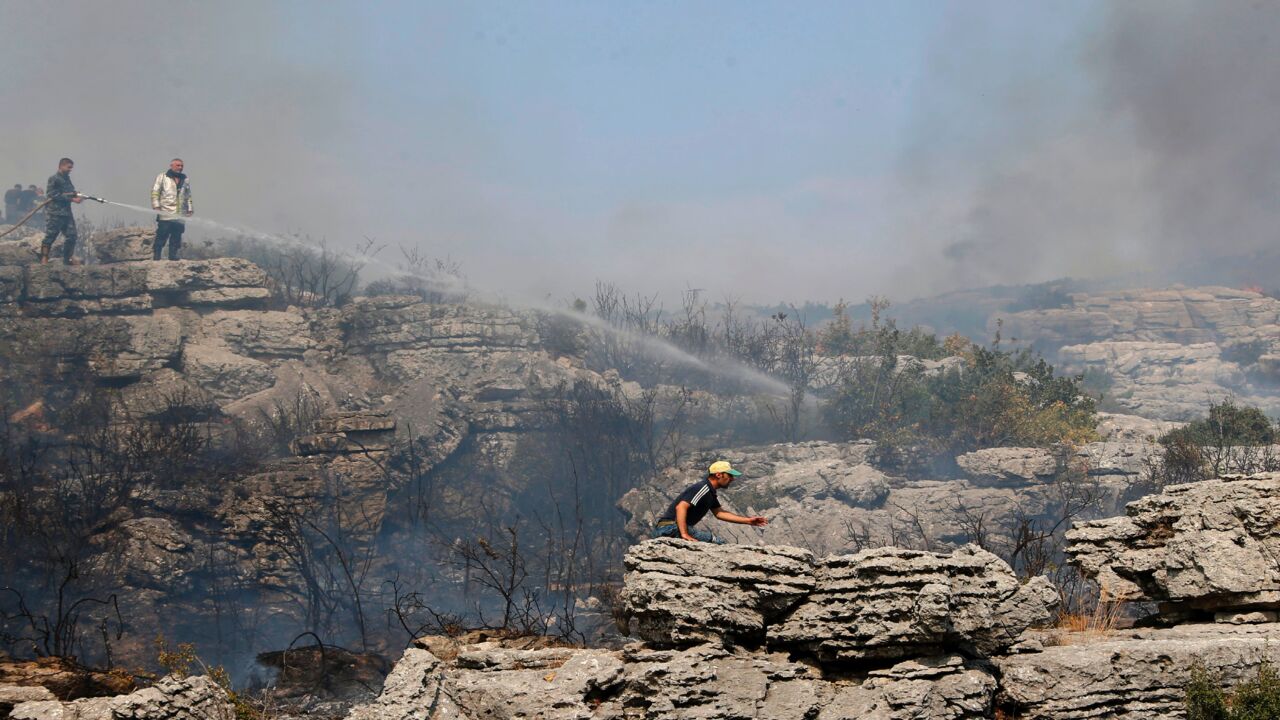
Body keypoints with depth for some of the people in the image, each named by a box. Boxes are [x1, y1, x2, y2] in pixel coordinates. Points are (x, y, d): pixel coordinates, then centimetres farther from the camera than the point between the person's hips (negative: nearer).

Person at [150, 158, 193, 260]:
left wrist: (189, 209, 16)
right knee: (162, 235, -8)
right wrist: (156, 206, -9)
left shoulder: (185, 180, 18)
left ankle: (173, 255, 7)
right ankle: (156, 255, -4)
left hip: (180, 216, 5)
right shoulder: (162, 177, 4)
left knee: (176, 237, 2)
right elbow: (155, 192, 0)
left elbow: (188, 196, 23)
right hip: (165, 214, -5)